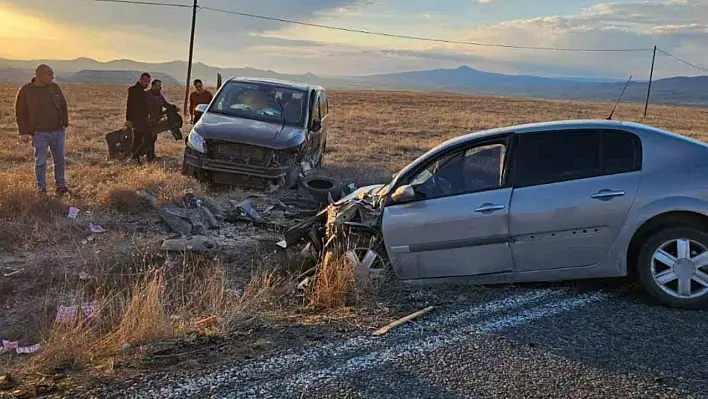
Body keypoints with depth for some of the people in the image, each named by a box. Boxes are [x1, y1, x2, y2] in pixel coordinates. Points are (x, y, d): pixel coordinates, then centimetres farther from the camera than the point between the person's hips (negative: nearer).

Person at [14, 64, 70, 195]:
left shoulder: (54, 87, 6)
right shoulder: (26, 91, -4)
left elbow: (63, 106, 14)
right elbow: (21, 113, 0)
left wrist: (65, 123, 7)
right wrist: (24, 132, -5)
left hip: (58, 131, 3)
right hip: (40, 134, -3)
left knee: (60, 160, 9)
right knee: (40, 162, 3)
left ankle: (61, 185, 21)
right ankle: (41, 188, 14)